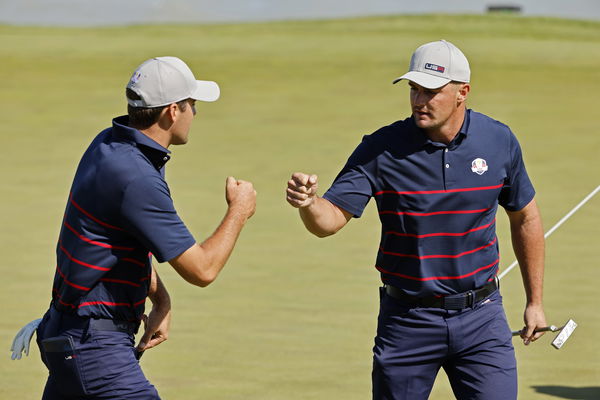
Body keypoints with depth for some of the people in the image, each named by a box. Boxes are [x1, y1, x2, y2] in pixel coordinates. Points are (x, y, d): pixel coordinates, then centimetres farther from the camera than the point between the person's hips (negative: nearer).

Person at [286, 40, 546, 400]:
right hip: (407, 320, -1)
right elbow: (330, 220, -14)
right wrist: (308, 202, -38)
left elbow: (524, 218, 12)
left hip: (480, 317, 1)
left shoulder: (499, 141, -2)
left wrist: (535, 301, 14)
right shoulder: (382, 149, -10)